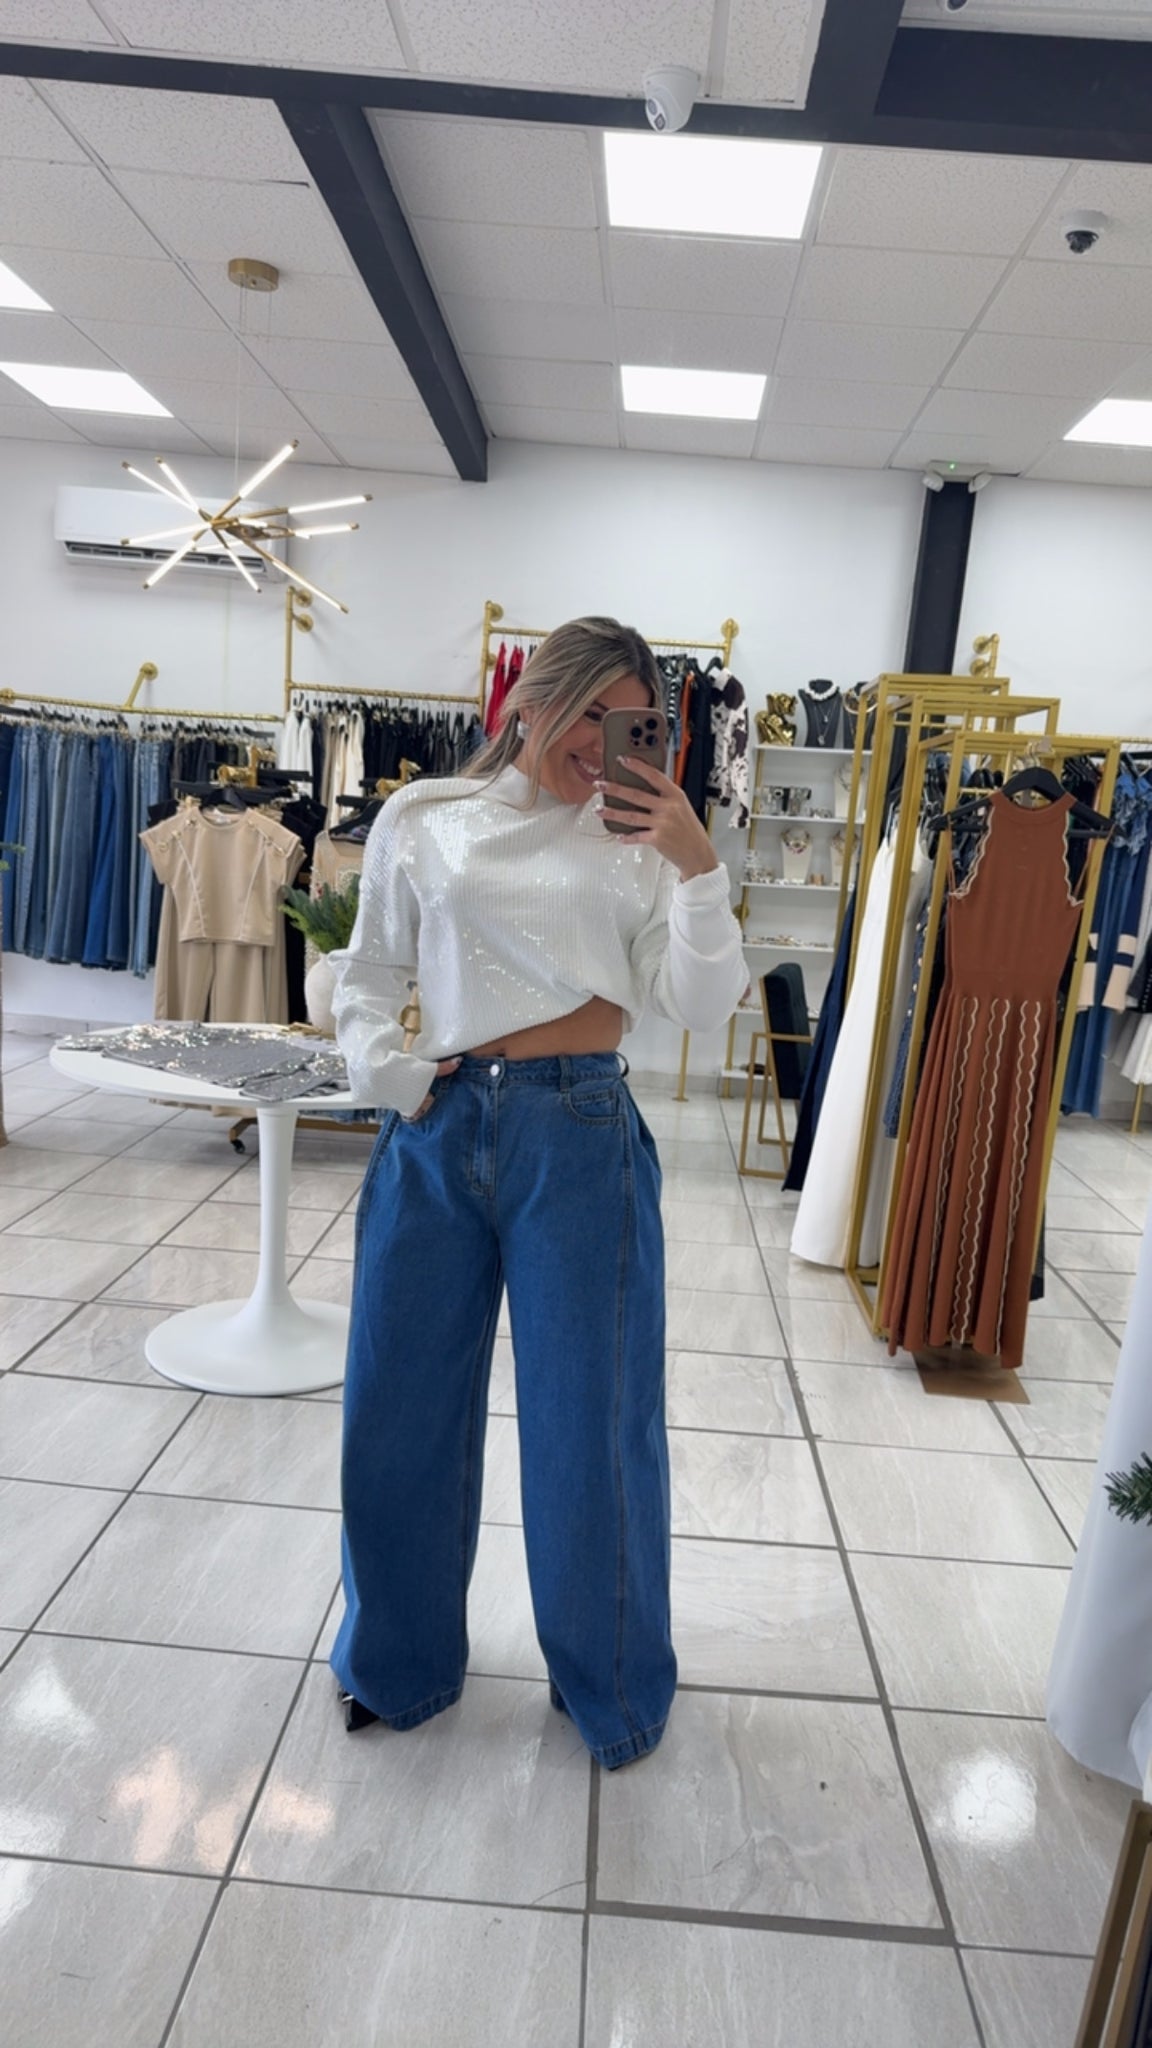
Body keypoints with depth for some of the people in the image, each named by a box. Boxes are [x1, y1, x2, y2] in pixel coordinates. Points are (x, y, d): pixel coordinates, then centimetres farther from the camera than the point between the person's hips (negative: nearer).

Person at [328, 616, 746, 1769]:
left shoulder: (639, 846, 4)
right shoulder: (422, 820, 5)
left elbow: (702, 1009, -3)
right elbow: (368, 981, 10)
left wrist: (697, 867, -13)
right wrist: (388, 1074, -7)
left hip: (581, 1140, -1)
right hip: (437, 1131, 2)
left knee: (591, 1416, 9)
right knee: (402, 1405, 13)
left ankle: (610, 1679, 35)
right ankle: (400, 1658, 41)